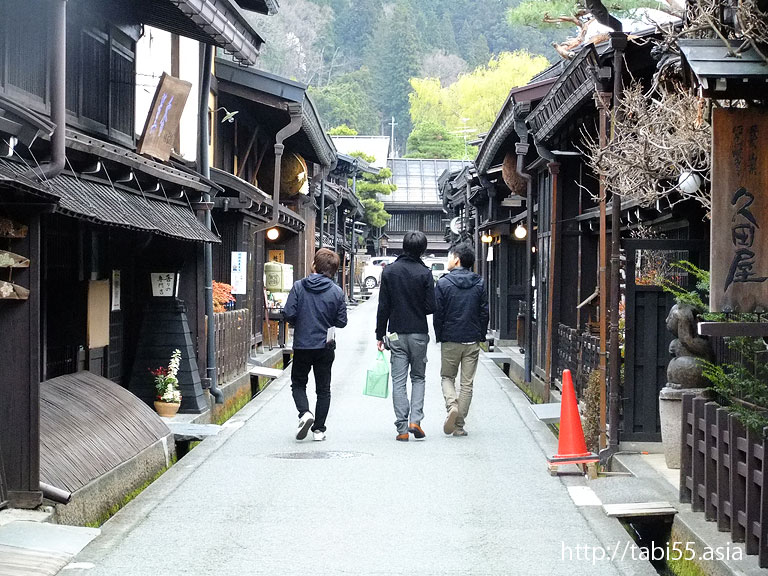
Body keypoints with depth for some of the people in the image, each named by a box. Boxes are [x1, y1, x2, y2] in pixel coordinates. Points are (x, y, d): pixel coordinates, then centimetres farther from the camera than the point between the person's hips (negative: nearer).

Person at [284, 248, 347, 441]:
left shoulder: (299, 287, -8)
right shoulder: (337, 291, -6)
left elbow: (289, 315, -12)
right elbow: (342, 322, -3)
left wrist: (300, 323, 9)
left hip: (302, 345, -1)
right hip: (325, 346, 1)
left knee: (298, 383, 16)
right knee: (323, 389, 12)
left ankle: (305, 413, -9)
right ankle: (319, 429, 11)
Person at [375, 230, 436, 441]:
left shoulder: (389, 271, -1)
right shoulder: (425, 273, -7)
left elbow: (383, 307, 0)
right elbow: (430, 307, -9)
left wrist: (380, 334, 6)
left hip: (396, 334, 1)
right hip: (419, 333, -1)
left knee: (398, 381, 4)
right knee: (418, 377, 14)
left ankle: (402, 428, -1)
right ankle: (415, 419, -2)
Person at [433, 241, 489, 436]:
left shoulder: (443, 283, -7)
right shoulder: (479, 284, 3)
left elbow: (438, 313, -6)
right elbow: (485, 312, 4)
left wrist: (439, 337, 5)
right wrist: (481, 336, 12)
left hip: (450, 339, -2)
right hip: (472, 341, 2)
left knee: (447, 376, 15)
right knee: (467, 383, 7)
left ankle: (452, 405, -12)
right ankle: (459, 425, 6)